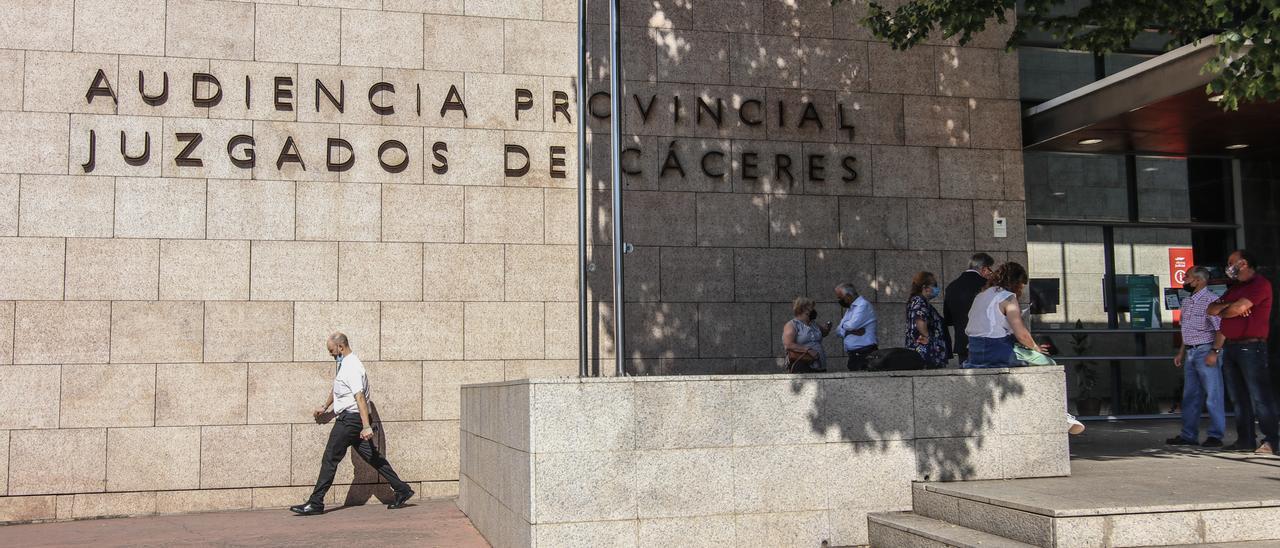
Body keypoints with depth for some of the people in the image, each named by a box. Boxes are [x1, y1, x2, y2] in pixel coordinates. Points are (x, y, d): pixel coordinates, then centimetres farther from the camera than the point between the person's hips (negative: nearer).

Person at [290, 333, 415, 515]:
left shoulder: (351, 367, -17)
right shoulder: (345, 364, 16)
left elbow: (360, 397, -26)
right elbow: (336, 389, 33)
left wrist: (366, 426, -32)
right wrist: (325, 407, 46)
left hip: (350, 420, -10)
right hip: (351, 419, 10)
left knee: (330, 459, -4)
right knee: (372, 457, 9)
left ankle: (315, 503, 2)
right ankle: (401, 490, 10)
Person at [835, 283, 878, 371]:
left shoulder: (863, 305, -7)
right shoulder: (849, 309, 20)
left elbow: (852, 325, -21)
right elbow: (838, 331, 14)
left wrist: (843, 325, 2)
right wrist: (851, 331, -7)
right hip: (853, 356, 8)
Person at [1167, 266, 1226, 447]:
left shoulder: (1211, 300, -11)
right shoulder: (1187, 302, 16)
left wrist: (1214, 352, -21)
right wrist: (1181, 352, 19)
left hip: (1205, 351, -9)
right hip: (1190, 353, 9)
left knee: (1212, 396, -3)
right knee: (1190, 396, 10)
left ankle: (1215, 436, 2)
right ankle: (1188, 435, 15)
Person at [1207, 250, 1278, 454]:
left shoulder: (1260, 284, -5)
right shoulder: (1234, 288, 23)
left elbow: (1238, 308, -17)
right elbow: (1211, 309, 15)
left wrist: (1221, 311, 3)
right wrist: (1228, 305, -5)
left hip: (1251, 347, -8)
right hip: (1230, 347, 9)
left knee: (1259, 397, -9)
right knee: (1239, 397, 8)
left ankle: (1270, 440, -7)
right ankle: (1245, 439, 12)